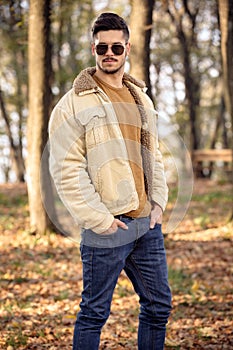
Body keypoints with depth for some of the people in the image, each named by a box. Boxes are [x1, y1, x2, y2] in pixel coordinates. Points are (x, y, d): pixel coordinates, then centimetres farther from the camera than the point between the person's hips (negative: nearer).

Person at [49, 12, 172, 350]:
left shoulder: (141, 98, 15)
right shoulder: (74, 103, -7)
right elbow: (65, 170, -12)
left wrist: (158, 203, 8)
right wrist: (99, 219, -15)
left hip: (148, 223, 7)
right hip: (106, 229, -6)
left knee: (159, 304, 13)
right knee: (95, 312, 2)